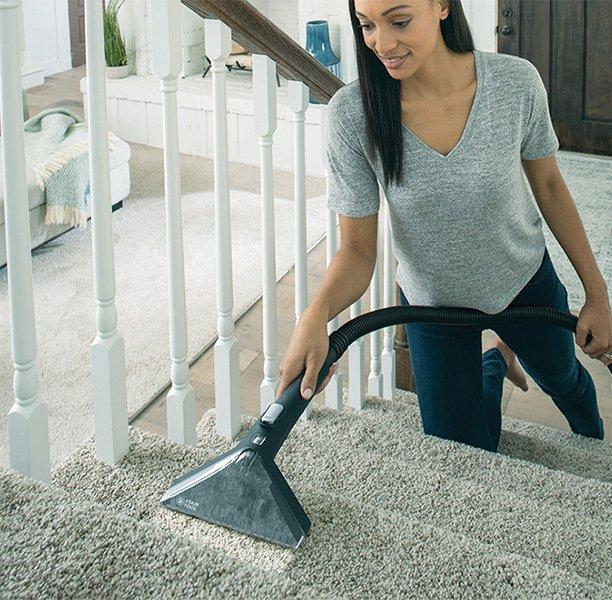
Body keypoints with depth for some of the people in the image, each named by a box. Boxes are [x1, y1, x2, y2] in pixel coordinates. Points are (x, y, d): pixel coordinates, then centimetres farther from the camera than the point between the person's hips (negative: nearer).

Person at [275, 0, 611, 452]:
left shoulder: (516, 81, -26)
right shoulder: (352, 114, -30)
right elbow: (357, 249, -22)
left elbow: (549, 185, -8)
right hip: (434, 303, -1)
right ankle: (492, 366, 43)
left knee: (560, 376, 29)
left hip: (525, 279, 1)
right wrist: (316, 314, -44)